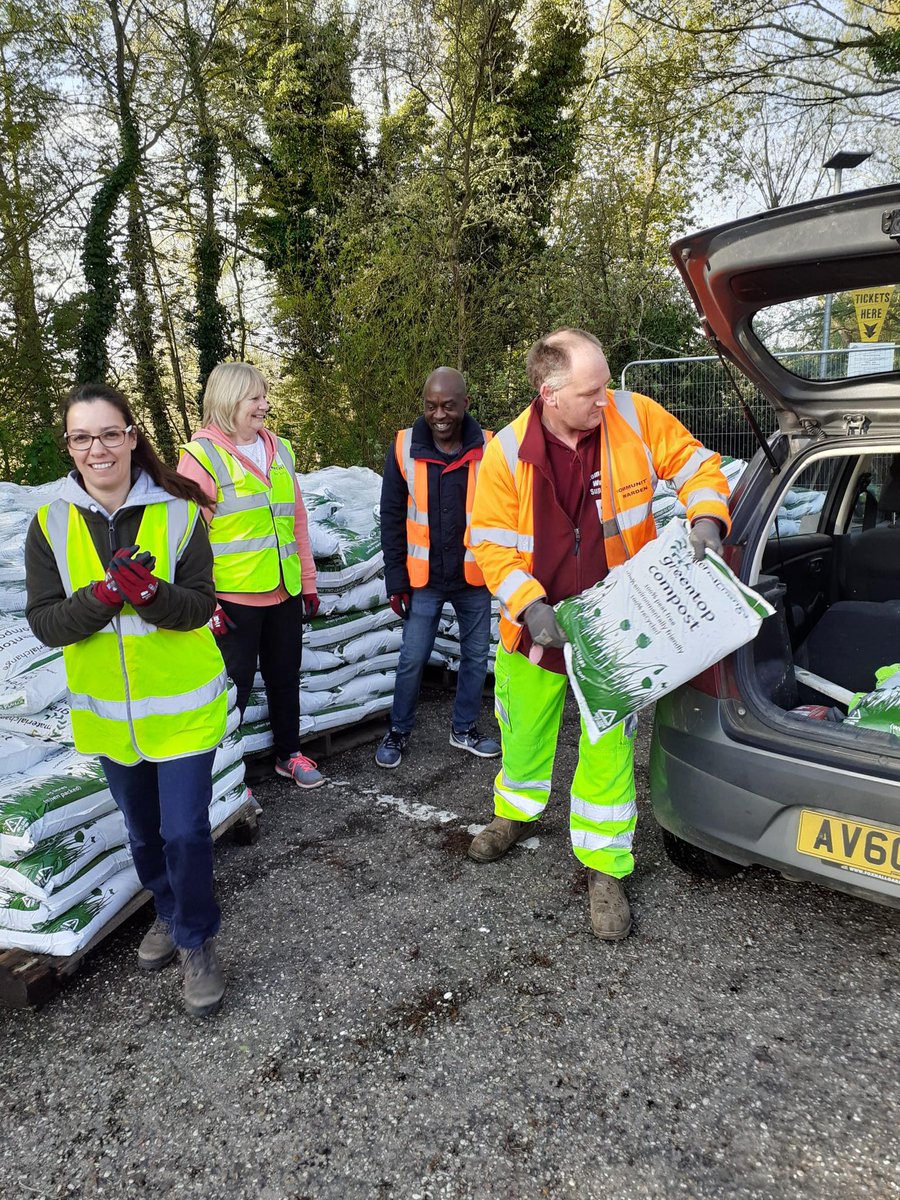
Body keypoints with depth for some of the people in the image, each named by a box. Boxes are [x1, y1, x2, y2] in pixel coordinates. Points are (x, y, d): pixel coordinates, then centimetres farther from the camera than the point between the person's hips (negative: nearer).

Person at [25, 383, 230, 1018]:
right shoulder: (51, 525, -5)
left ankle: (197, 940, 25)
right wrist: (104, 594, -27)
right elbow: (45, 623, -9)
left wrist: (151, 593, -32)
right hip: (106, 713, 3)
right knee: (143, 829, 20)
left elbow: (201, 606, -12)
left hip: (182, 707, -3)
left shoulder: (179, 514, -11)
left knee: (185, 829, 0)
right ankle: (169, 912, 46)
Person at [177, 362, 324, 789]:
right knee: (234, 685, 6)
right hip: (233, 598, -6)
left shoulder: (280, 450, 9)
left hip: (285, 593, 6)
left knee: (285, 676, 18)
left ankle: (289, 753, 36)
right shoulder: (202, 456, -9)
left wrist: (308, 582, 13)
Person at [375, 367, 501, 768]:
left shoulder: (488, 449, -6)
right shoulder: (404, 447, -6)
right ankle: (398, 732, 25)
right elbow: (391, 518, -2)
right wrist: (396, 580, -3)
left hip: (475, 578, 1)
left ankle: (465, 730, 32)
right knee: (412, 660, 5)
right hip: (424, 579, -1)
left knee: (476, 657, 13)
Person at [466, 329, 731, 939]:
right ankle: (519, 812, 49)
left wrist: (707, 519, -18)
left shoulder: (635, 417, -12)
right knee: (525, 730, 19)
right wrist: (530, 606, -21)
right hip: (537, 625, 1)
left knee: (608, 747, 2)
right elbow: (491, 544, -9)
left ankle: (604, 865, 22)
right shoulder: (505, 454, -13)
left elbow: (696, 464, 1)